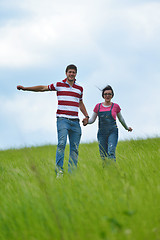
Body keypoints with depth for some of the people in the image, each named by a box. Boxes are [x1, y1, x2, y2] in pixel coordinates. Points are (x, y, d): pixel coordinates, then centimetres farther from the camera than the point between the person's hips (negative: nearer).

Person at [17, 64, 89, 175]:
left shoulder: (80, 88, 14)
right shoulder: (59, 85, 5)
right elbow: (42, 88, 11)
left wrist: (86, 116, 17)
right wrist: (25, 88, 10)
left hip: (75, 121, 4)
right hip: (62, 119, -4)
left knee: (75, 148, 1)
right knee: (62, 143, -22)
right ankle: (59, 170, -21)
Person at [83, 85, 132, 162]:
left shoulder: (115, 106, 5)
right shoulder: (98, 106, 9)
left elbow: (121, 119, 21)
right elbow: (92, 119, 12)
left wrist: (127, 128, 33)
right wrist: (87, 121, -10)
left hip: (113, 132, -2)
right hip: (102, 133, 2)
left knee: (111, 153, -22)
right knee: (103, 156, -1)